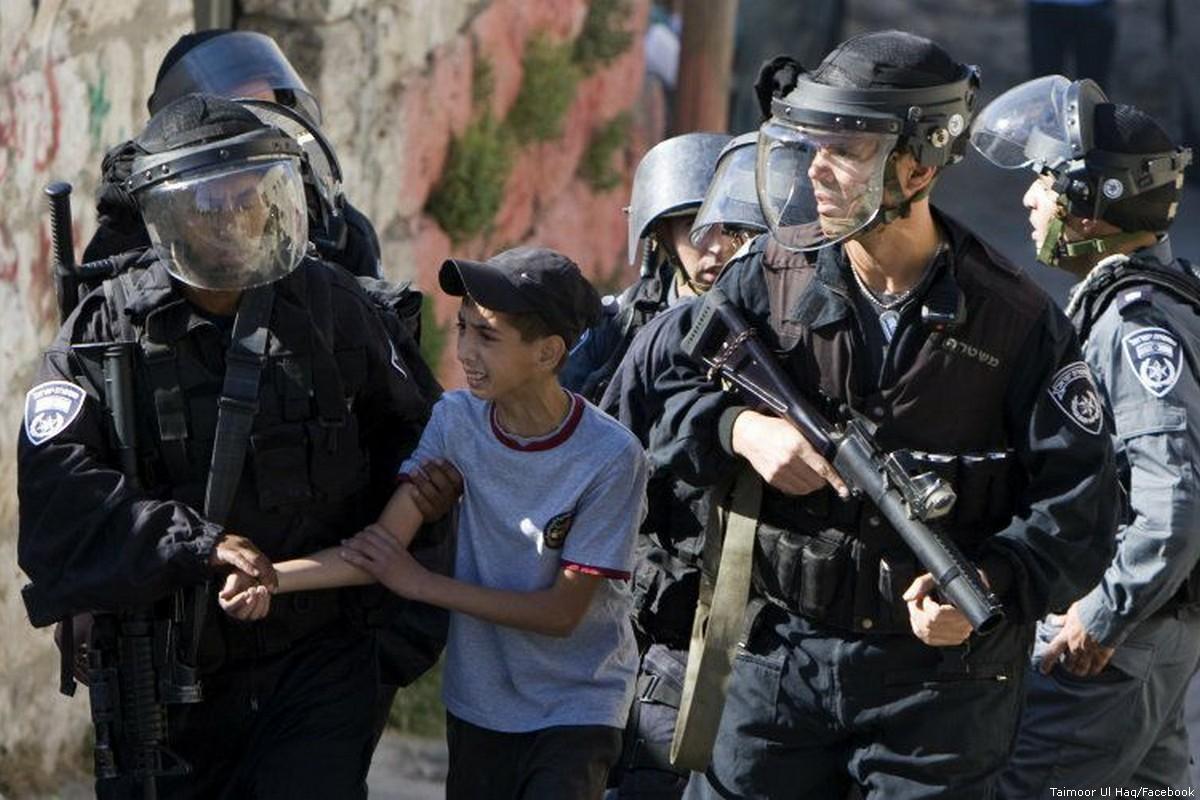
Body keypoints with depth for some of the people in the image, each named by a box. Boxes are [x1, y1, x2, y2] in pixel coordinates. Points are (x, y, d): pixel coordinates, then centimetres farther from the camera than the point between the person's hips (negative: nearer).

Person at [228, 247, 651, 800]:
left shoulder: (611, 459, -17)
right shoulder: (457, 421, -5)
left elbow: (562, 612, -15)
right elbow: (387, 545, -13)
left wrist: (421, 583, -13)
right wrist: (273, 577, -28)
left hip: (577, 708, -4)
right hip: (479, 705, 4)